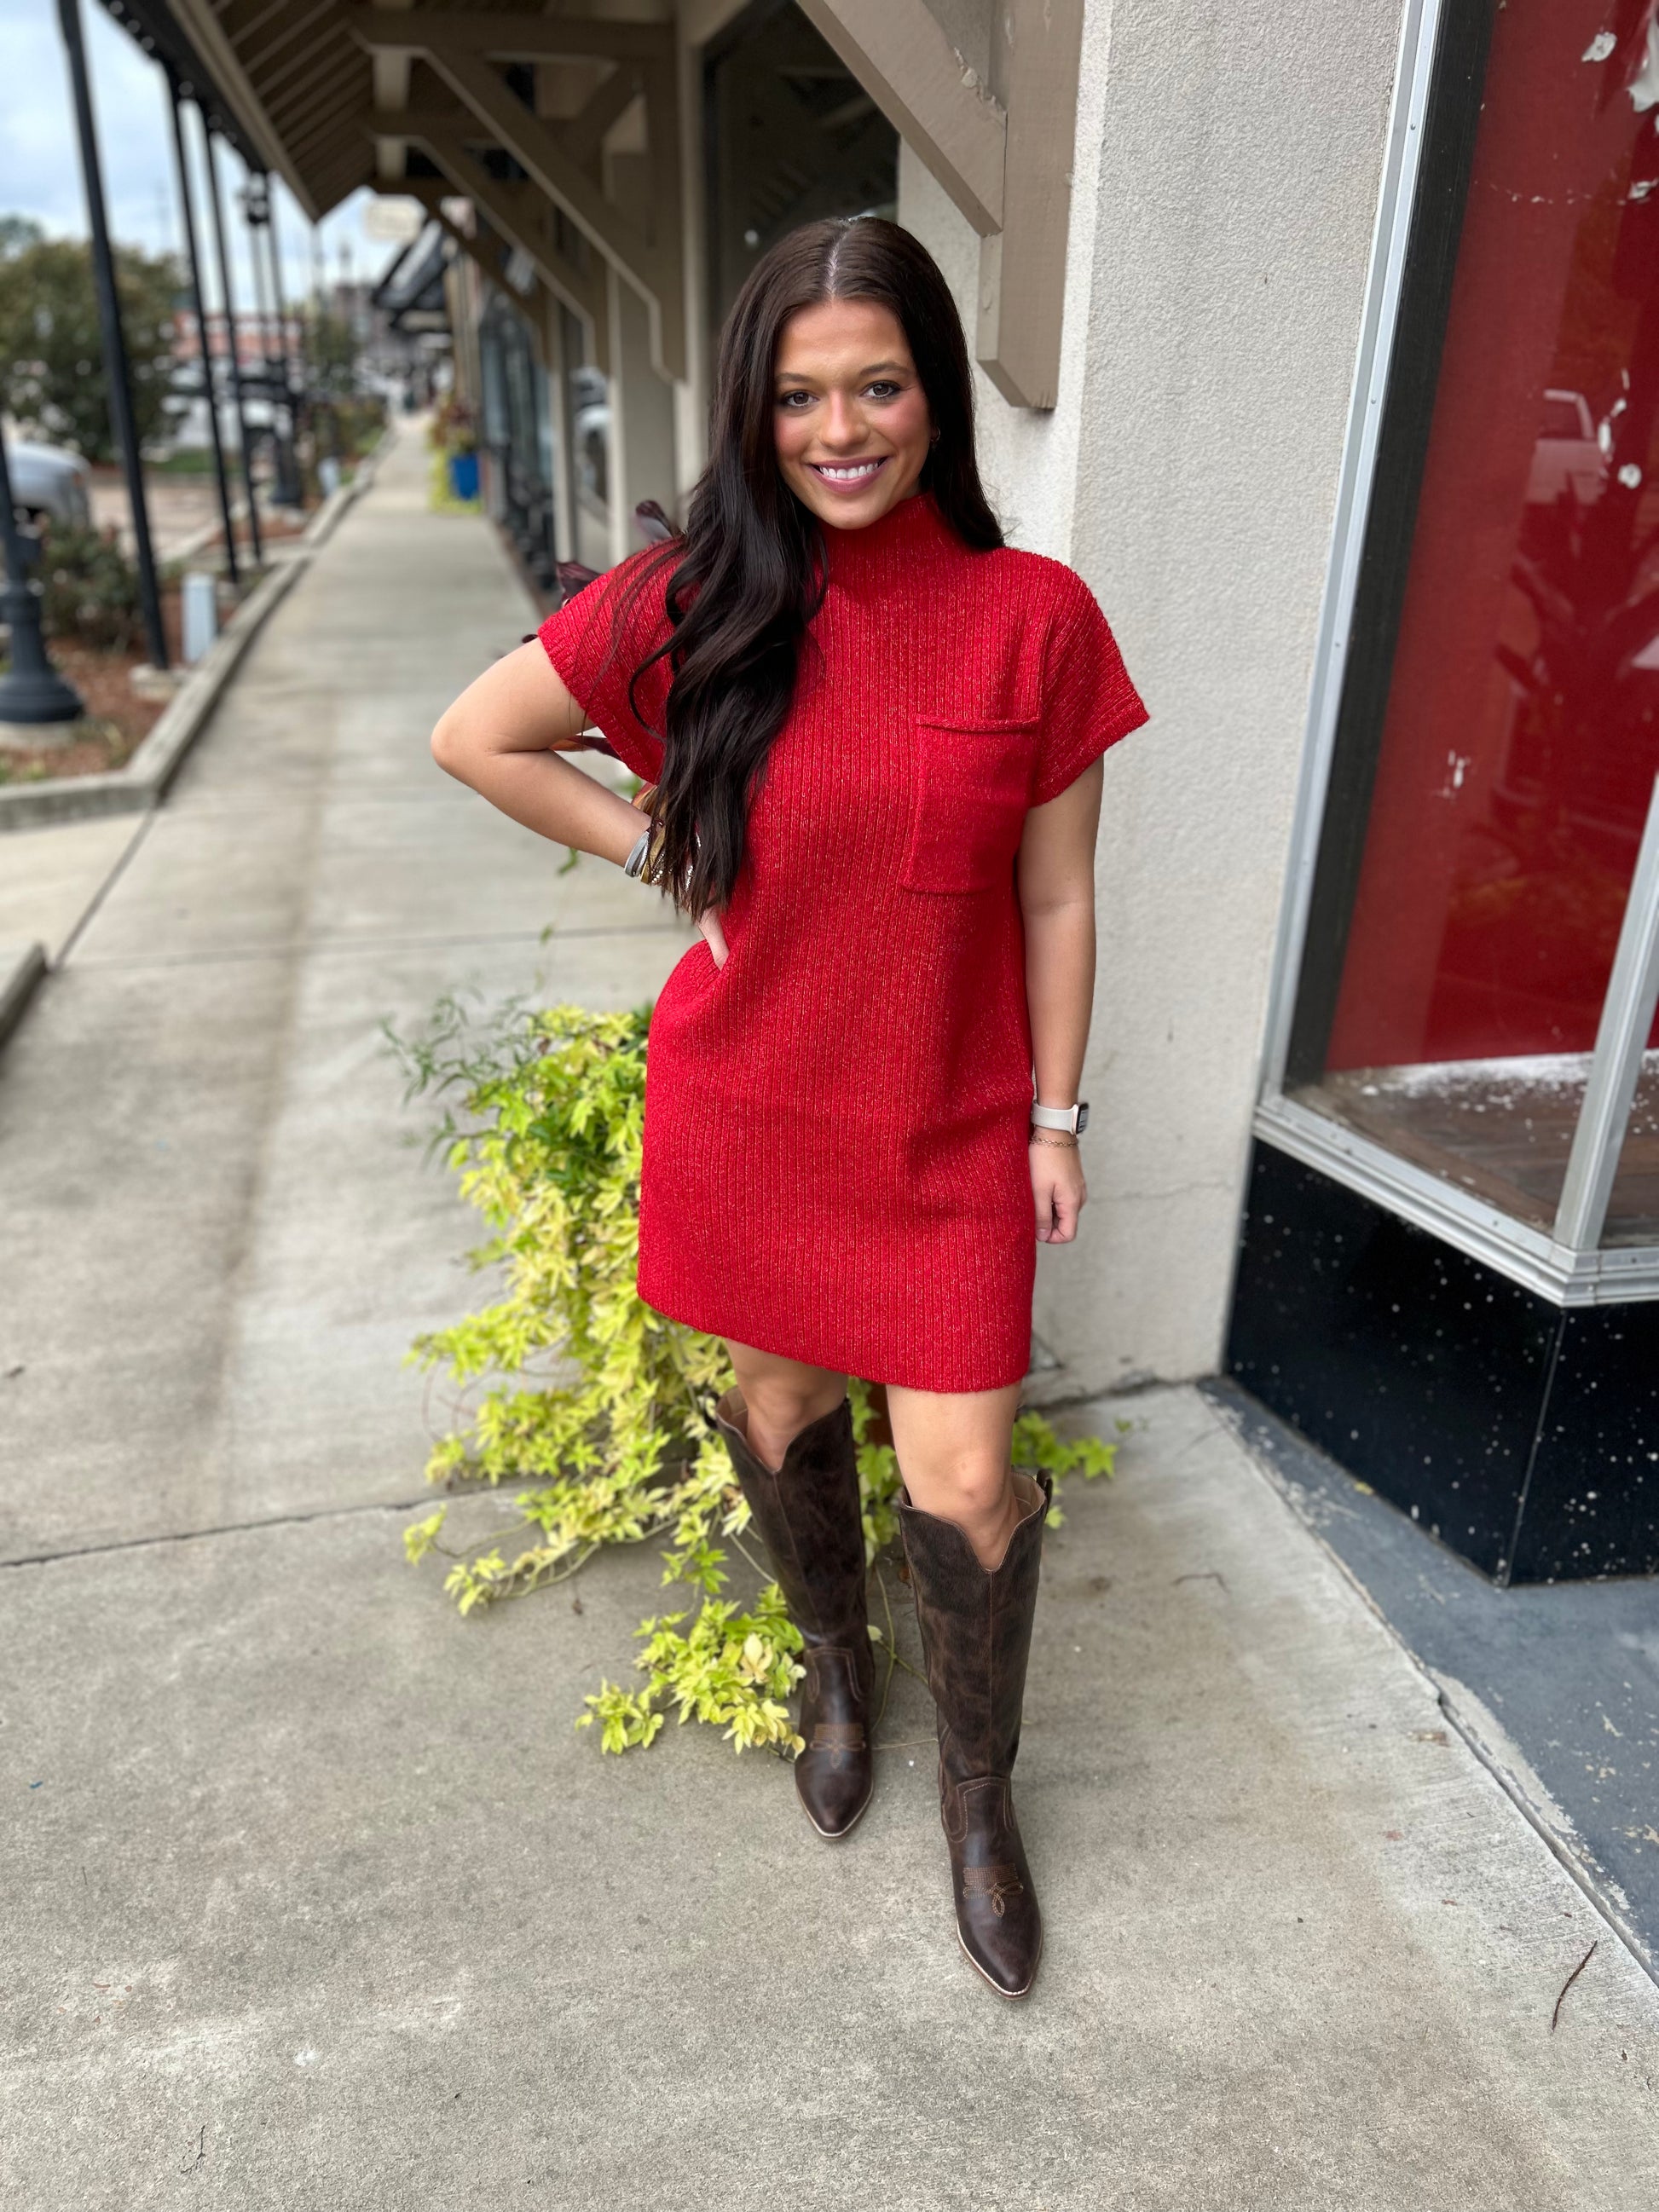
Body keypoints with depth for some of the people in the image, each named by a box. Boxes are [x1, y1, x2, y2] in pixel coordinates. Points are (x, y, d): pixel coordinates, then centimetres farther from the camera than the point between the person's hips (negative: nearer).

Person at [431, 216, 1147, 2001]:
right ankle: (832, 1661, 51)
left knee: (962, 1482, 3)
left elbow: (1055, 900, -2)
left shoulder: (1034, 617, -8)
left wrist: (1056, 1117, 1)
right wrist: (657, 852, -3)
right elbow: (473, 736, 5)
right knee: (781, 1404, 19)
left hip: (946, 1129, -1)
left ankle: (978, 1789, 34)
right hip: (744, 1109, 1)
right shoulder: (687, 606, -7)